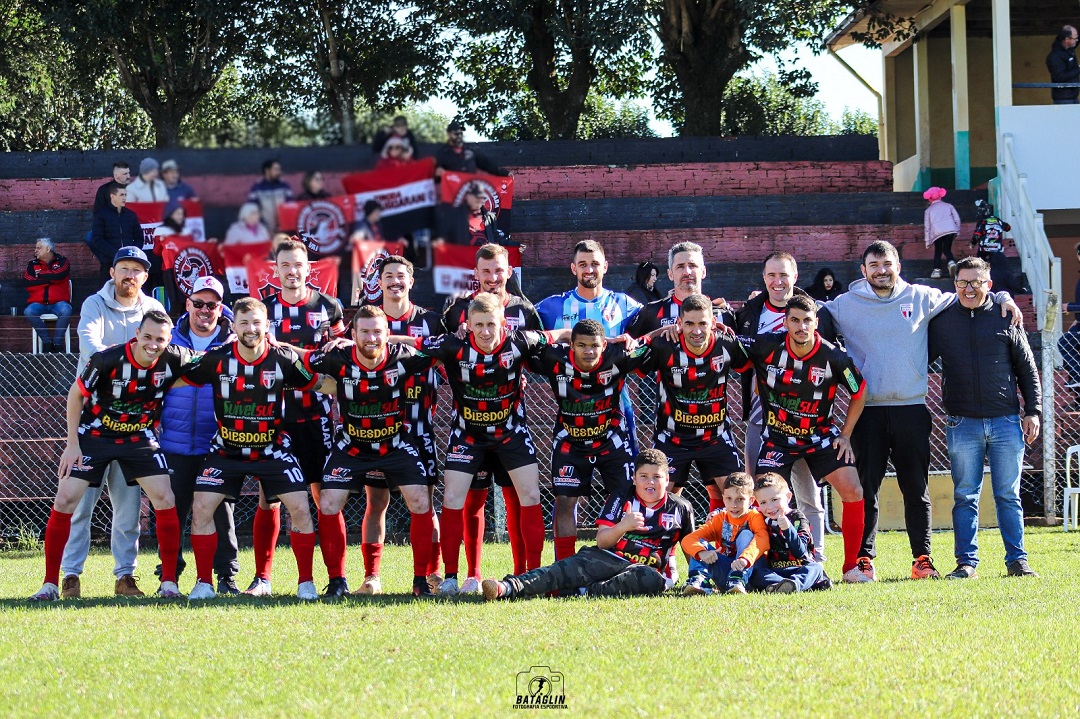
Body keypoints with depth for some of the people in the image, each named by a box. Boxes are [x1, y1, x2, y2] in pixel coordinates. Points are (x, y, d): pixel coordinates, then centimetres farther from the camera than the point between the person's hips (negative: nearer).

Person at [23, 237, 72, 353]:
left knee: (66, 310, -35)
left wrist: (40, 275, 1)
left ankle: (58, 343, -24)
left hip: (58, 302, -2)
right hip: (38, 303, 2)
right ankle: (47, 341, -21)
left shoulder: (62, 261, 11)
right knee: (28, 312, -31)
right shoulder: (32, 264, 16)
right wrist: (50, 279, -4)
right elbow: (27, 283, -2)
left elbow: (58, 275, -11)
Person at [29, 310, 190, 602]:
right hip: (94, 434, -2)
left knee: (165, 501, -9)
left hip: (139, 438, 2)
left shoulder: (175, 360, -18)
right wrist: (72, 444, -10)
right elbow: (76, 394, -11)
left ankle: (169, 582, 2)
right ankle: (50, 584, -1)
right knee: (65, 501, -10)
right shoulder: (107, 360, -25)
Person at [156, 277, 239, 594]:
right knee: (172, 510, 4)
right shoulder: (169, 341, 6)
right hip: (175, 445, 1)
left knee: (220, 509, 2)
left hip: (218, 446, -1)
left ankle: (227, 575, 10)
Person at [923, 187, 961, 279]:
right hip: (950, 230, 1)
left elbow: (927, 226, 14)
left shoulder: (928, 210, 18)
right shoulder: (948, 206, 21)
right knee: (947, 249, 13)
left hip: (937, 232, -1)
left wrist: (928, 241, 16)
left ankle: (937, 270, 2)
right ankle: (951, 262, -16)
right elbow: (957, 218, 13)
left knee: (938, 251, 14)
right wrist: (957, 231, 22)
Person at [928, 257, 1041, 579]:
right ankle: (966, 562, 6)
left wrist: (1033, 411, 3)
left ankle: (1017, 559, 7)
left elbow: (1028, 371, 10)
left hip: (1006, 421, 0)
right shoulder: (941, 321, 6)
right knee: (965, 497, 2)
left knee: (1009, 495, 2)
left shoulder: (1006, 319, 5)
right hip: (962, 423, 0)